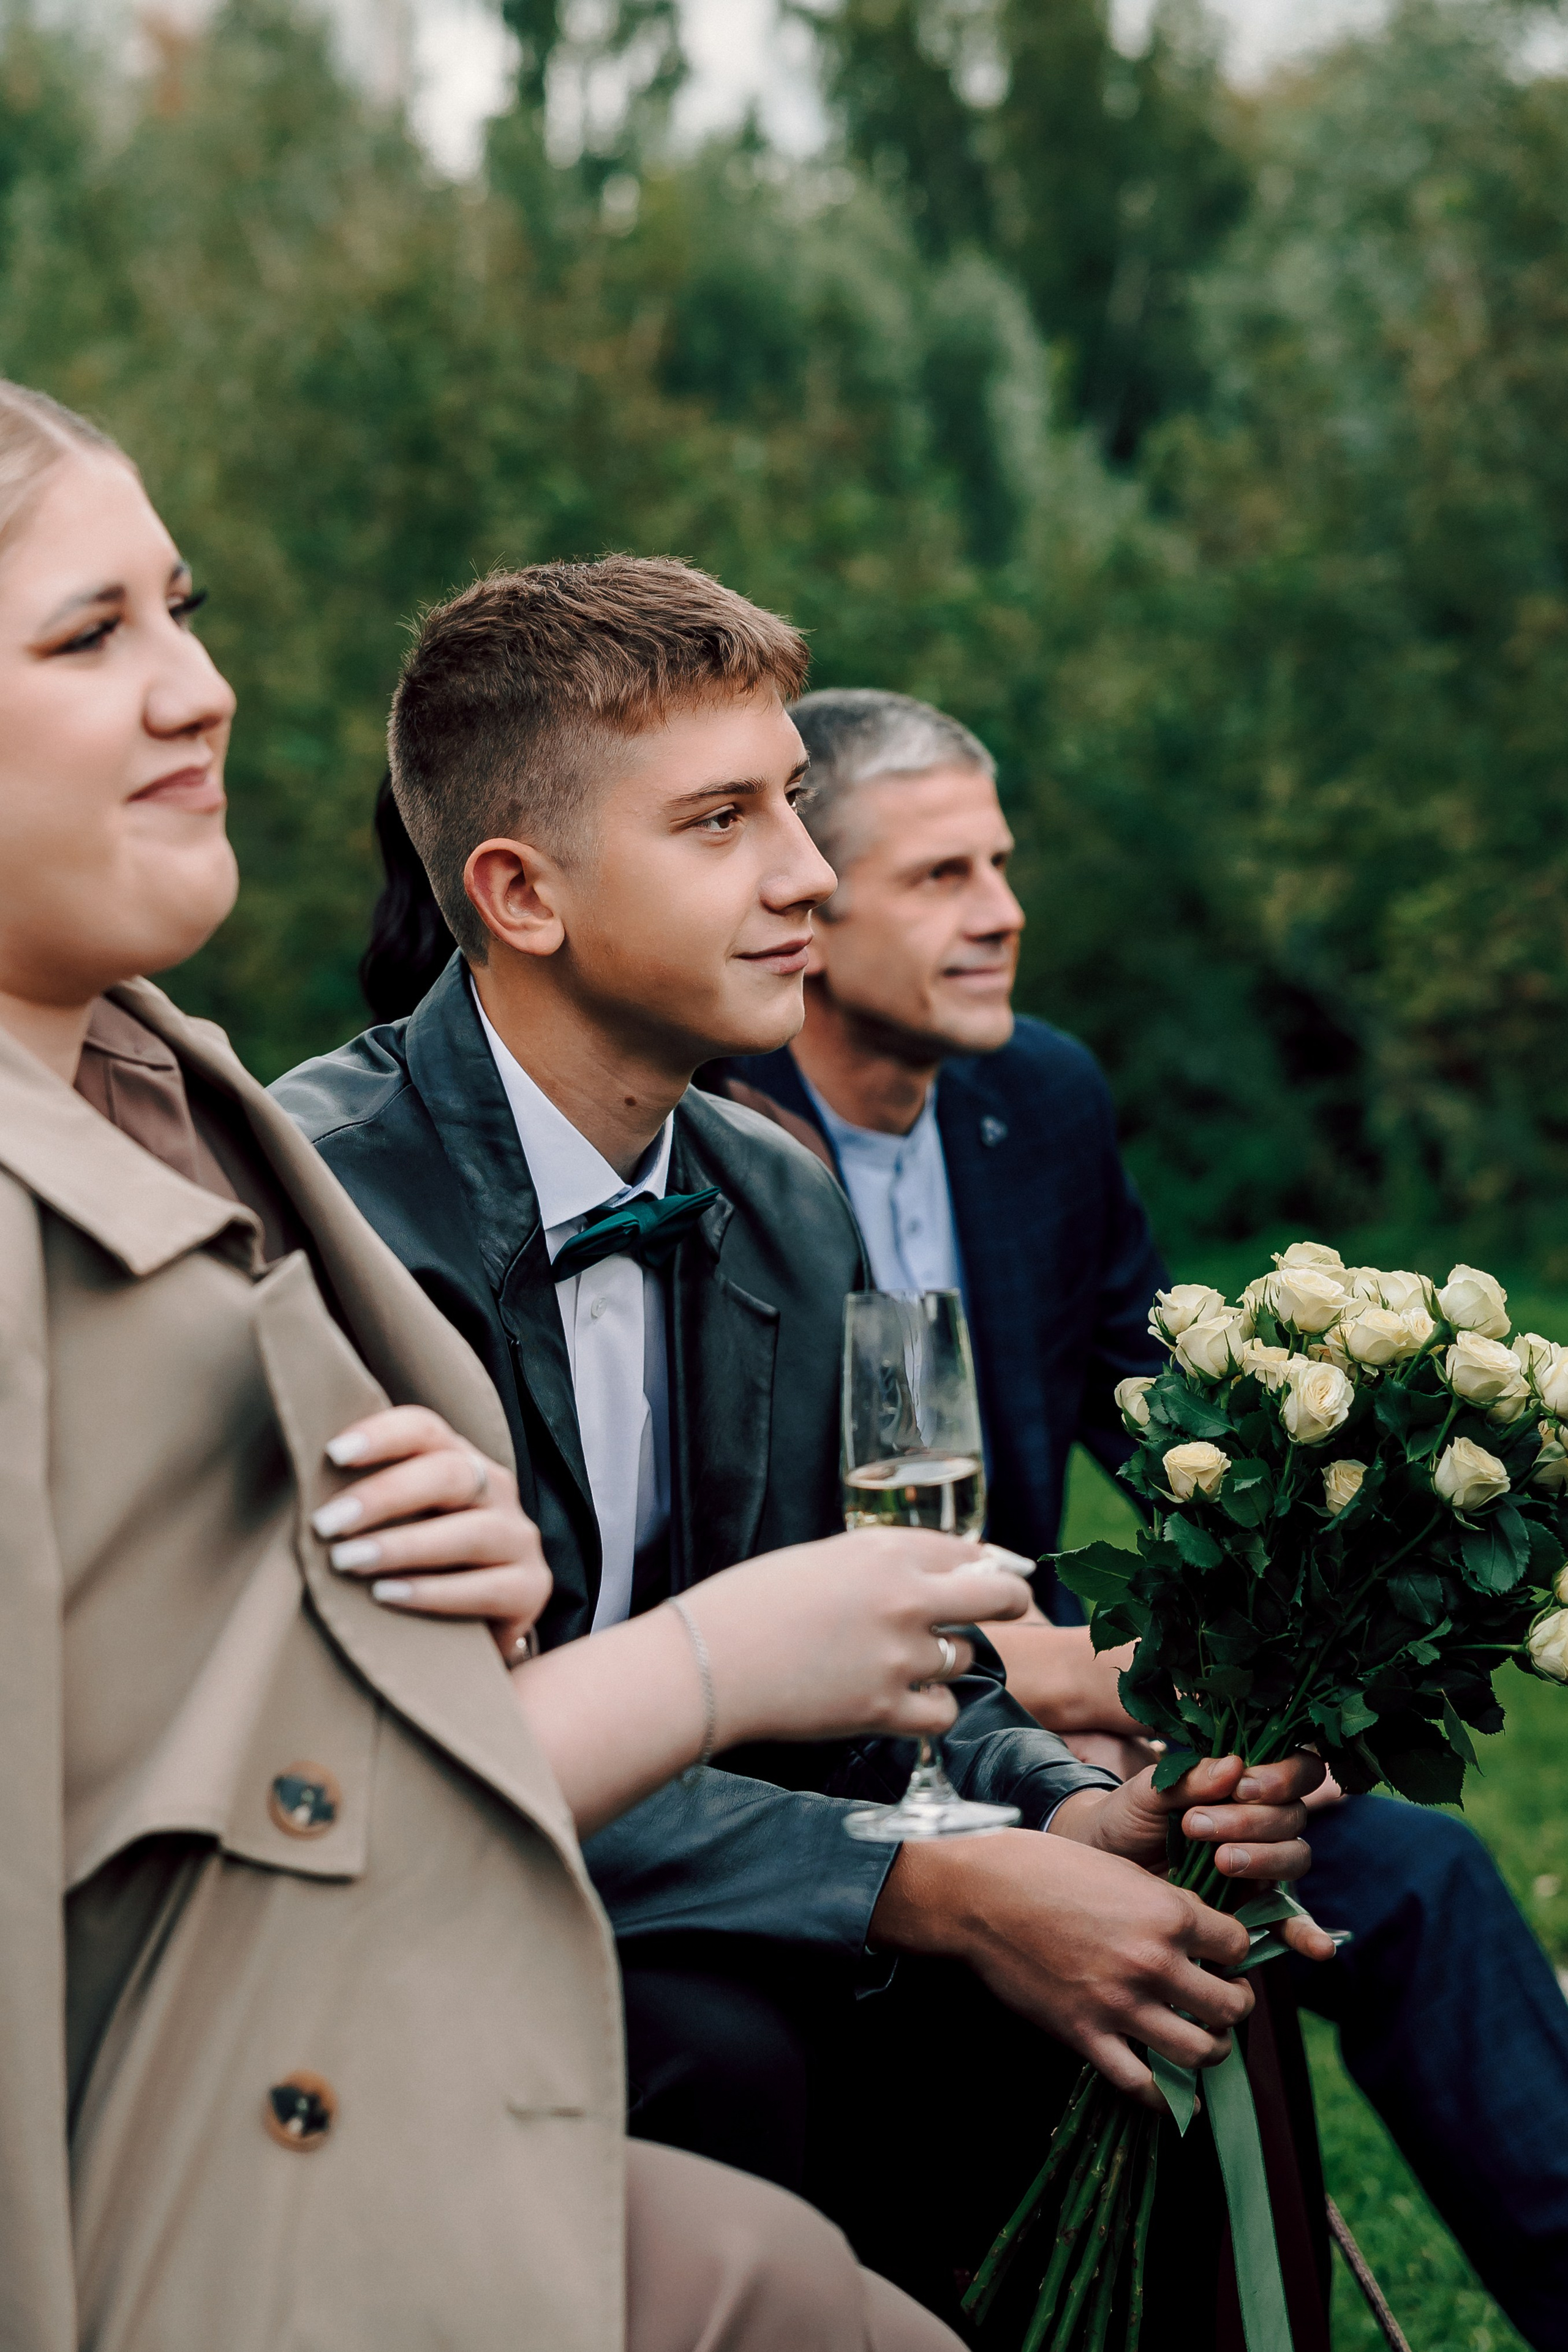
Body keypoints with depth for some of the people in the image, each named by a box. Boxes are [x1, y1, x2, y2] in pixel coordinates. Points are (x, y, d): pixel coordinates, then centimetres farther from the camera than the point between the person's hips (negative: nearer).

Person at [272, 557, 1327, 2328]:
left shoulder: (789, 1210, 5)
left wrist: (1068, 1808, -17)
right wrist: (937, 1889, -30)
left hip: (658, 1888, 7)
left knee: (1154, 1940, -11)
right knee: (712, 2036, -34)